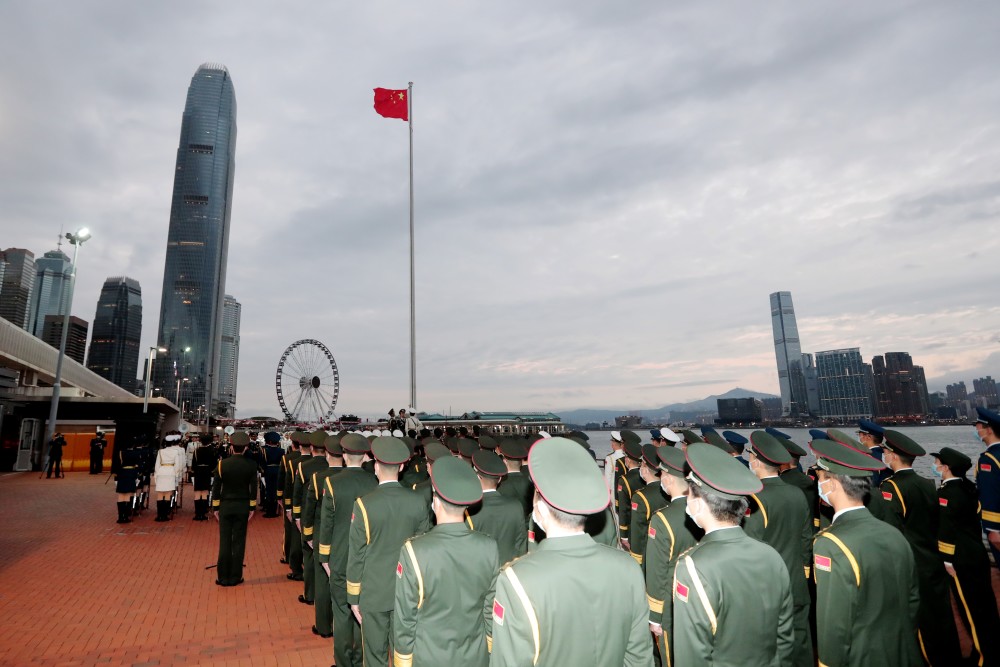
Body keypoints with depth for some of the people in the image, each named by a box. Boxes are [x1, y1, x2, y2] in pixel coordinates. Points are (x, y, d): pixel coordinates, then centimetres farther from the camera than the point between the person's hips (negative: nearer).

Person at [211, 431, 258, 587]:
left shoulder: (222, 463, -7)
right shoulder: (251, 465, -7)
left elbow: (216, 488, -3)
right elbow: (253, 488, -4)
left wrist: (215, 508, 6)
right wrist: (252, 508, 4)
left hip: (225, 506, 0)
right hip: (243, 507, 0)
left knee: (225, 542, 6)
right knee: (239, 542, 6)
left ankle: (223, 577, 11)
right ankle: (235, 577, 11)